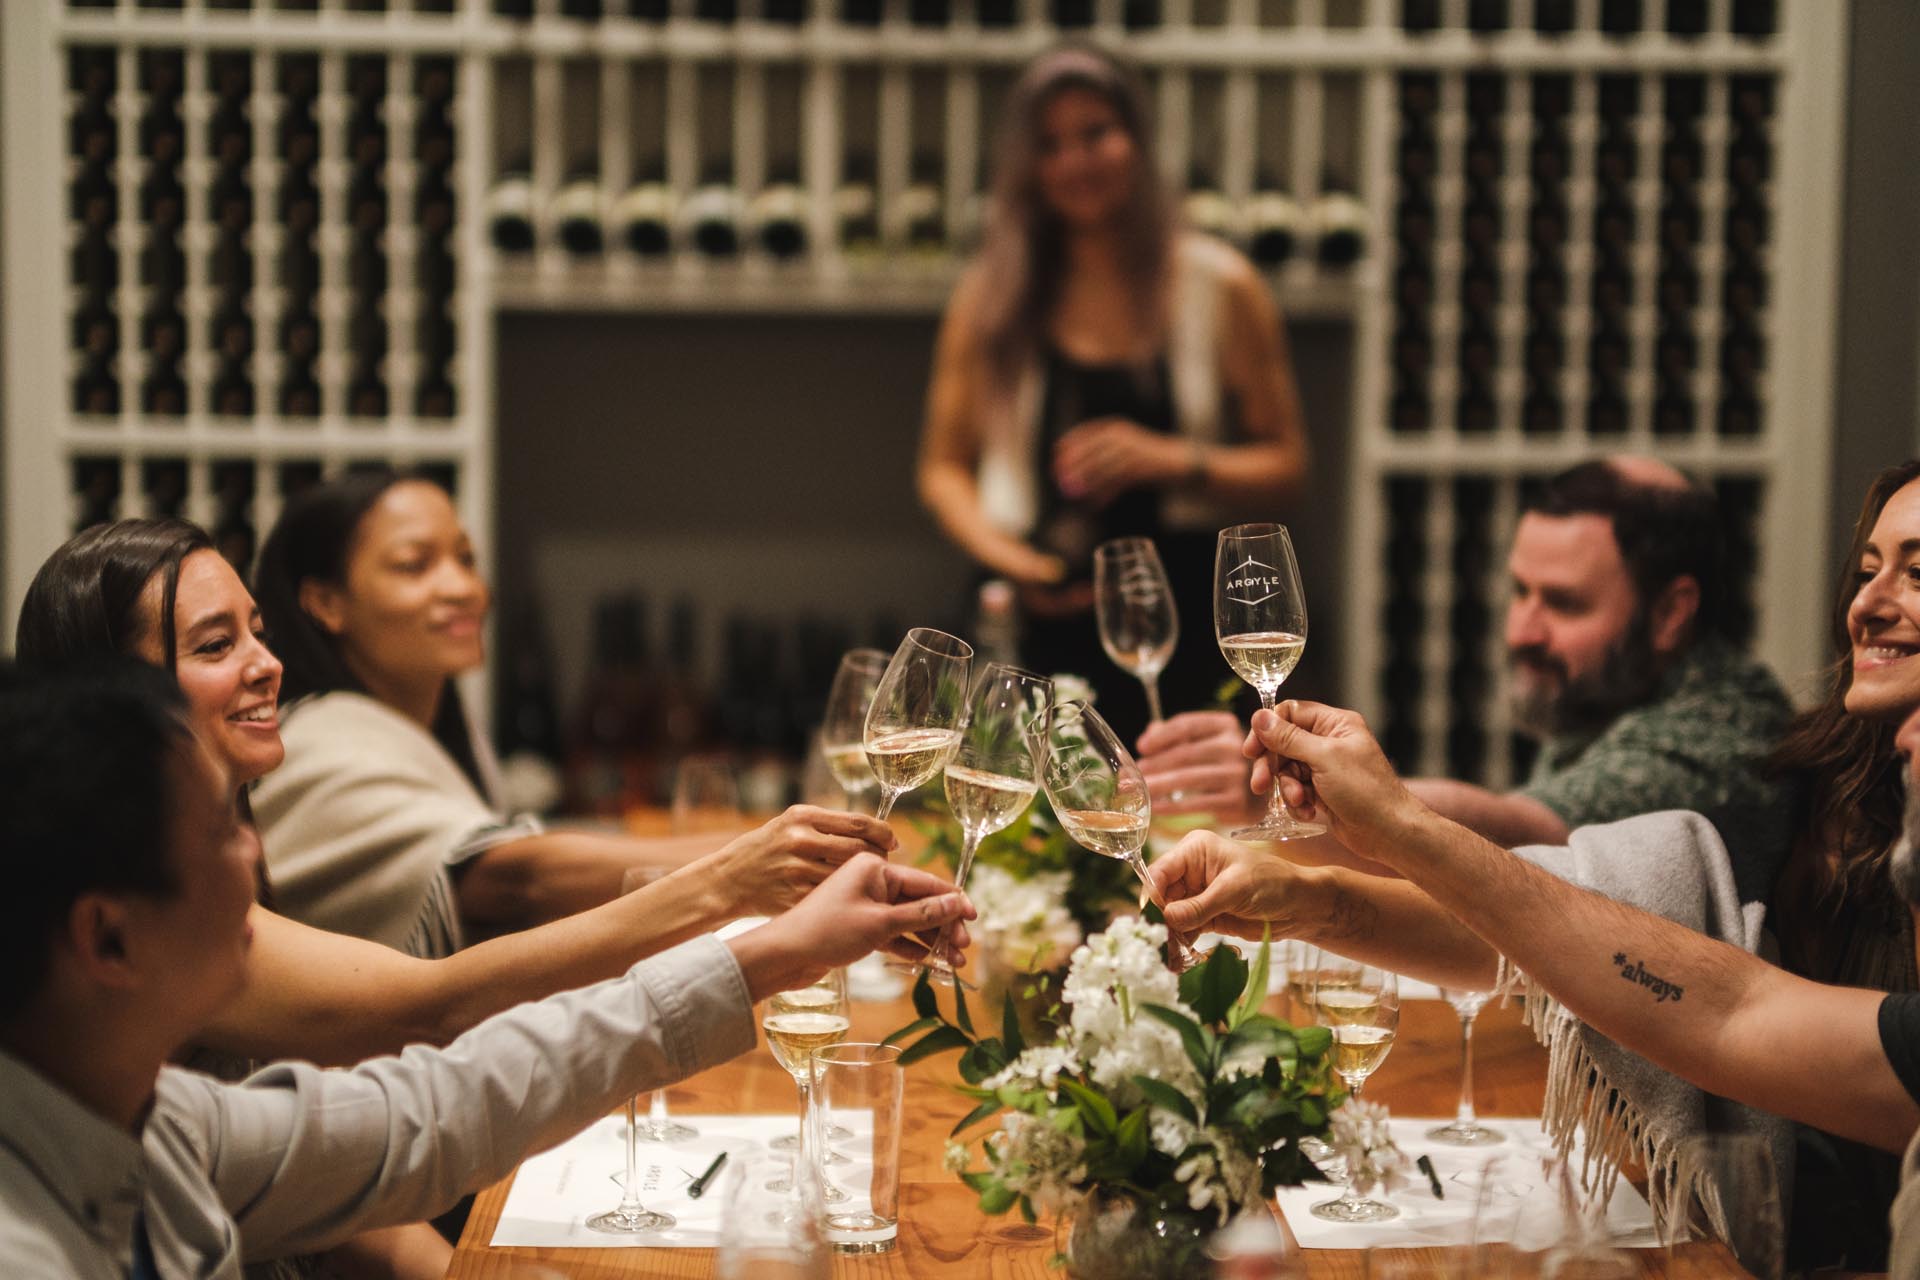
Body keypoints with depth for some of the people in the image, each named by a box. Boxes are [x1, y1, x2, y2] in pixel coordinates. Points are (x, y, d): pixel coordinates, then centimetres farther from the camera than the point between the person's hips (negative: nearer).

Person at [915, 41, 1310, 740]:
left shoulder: (1220, 287, 5)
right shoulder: (990, 297, 9)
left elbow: (1286, 464, 6)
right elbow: (944, 467, 12)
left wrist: (1176, 461, -11)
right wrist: (1000, 552, -6)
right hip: (1041, 624, 1)